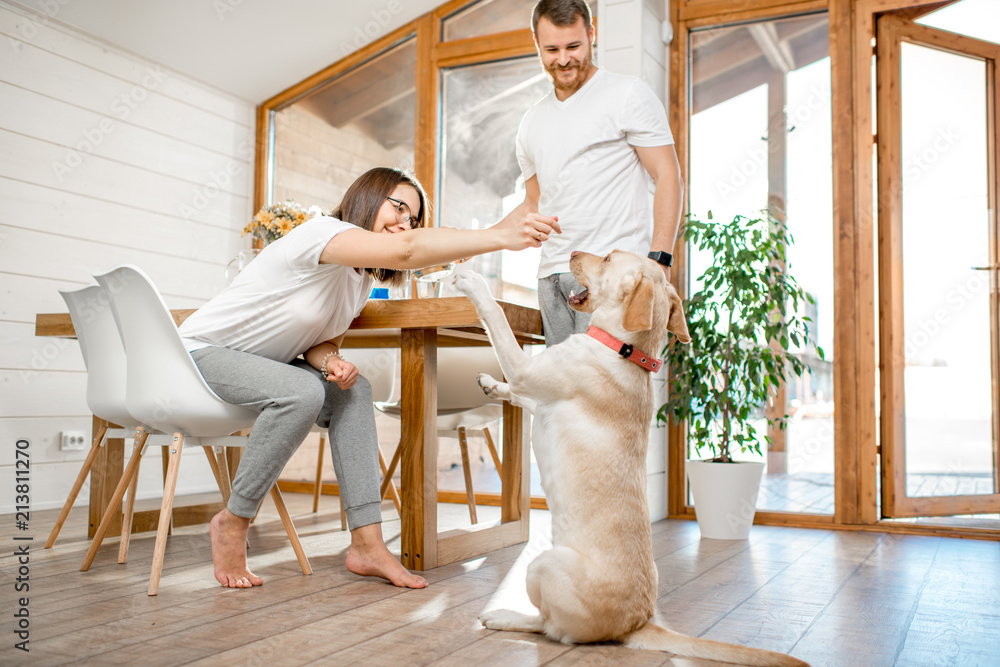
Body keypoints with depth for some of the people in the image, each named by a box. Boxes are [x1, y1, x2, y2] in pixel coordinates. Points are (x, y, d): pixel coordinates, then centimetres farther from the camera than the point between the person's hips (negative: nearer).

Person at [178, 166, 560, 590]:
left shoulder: (362, 279, 6)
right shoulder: (322, 232, -23)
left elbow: (322, 342, 4)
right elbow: (407, 250, -41)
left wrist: (331, 361, -22)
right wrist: (500, 236, -47)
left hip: (261, 364, 9)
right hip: (205, 352, -8)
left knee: (352, 391, -12)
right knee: (302, 392, -33)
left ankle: (367, 543, -15)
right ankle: (232, 523, -13)